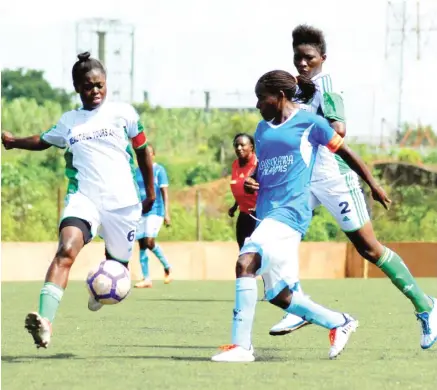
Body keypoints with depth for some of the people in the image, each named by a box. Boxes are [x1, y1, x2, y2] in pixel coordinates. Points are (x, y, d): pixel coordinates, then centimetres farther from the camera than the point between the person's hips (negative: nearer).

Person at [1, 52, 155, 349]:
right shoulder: (69, 121, 11)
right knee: (66, 251, -26)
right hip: (83, 199, 0)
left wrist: (150, 191, 17)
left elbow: (142, 150, 14)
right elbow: (44, 141, 28)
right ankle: (45, 320, -40)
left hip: (122, 202, 0)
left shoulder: (123, 113, 4)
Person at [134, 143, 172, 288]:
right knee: (142, 244, 1)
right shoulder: (137, 171, 12)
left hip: (155, 211, -5)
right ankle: (146, 279, 5)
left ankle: (167, 267, 2)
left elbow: (165, 193, -5)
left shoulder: (159, 170, -2)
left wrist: (167, 213, -12)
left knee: (149, 241, -19)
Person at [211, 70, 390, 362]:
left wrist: (373, 185, 15)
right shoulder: (262, 129, 19)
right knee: (279, 296, 7)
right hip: (267, 214, 8)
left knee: (246, 262, -28)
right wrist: (249, 183, 5)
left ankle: (241, 345, -30)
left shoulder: (310, 123, 1)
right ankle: (339, 323, 26)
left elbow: (345, 152, 9)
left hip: (290, 211, -8)